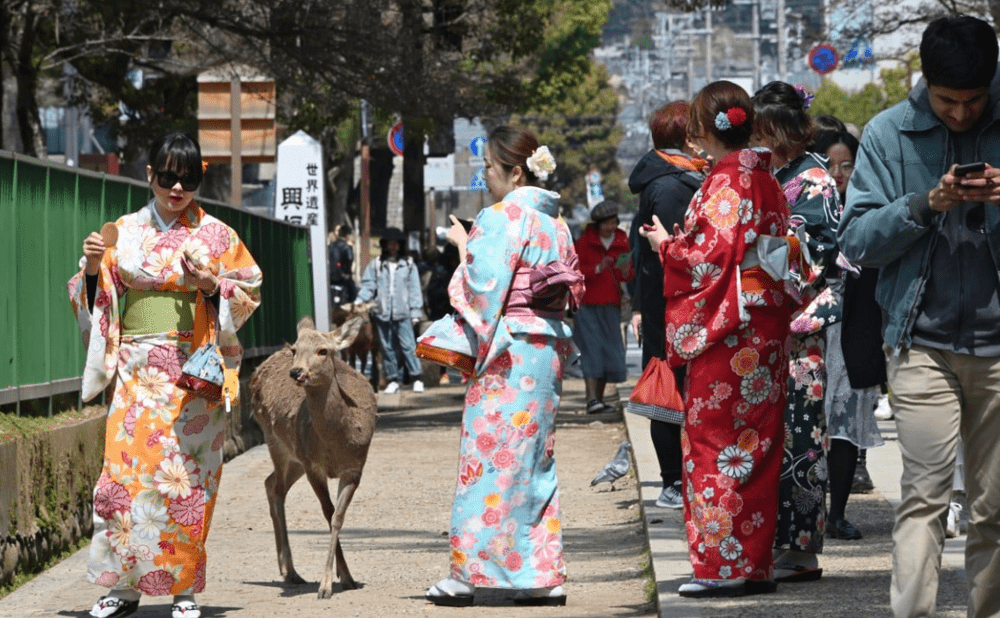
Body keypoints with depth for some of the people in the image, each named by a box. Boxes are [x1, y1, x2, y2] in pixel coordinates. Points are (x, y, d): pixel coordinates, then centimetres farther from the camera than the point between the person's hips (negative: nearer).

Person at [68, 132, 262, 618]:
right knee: (126, 465, -7)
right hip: (137, 372, 1)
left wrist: (212, 286, -12)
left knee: (185, 474, -2)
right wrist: (92, 268, -8)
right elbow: (98, 298, 12)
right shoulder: (124, 232, 8)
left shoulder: (214, 235, 3)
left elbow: (250, 293, 6)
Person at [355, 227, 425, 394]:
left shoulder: (408, 265, 7)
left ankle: (417, 378, -2)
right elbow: (368, 285, 6)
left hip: (403, 313, -2)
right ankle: (393, 379, 14)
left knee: (408, 345, -8)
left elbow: (414, 290, 6)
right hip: (382, 313, 2)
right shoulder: (376, 265, 9)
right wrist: (359, 300, -11)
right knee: (387, 347, 6)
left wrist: (415, 312, 1)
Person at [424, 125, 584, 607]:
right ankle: (543, 575, 7)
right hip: (549, 350, 8)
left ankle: (470, 572, -3)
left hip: (508, 351, -8)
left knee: (489, 458, -5)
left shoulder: (502, 217, -12)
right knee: (534, 460, 10)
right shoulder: (555, 222, 13)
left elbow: (482, 283, -17)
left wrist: (463, 245, 0)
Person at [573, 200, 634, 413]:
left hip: (611, 305, 4)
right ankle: (592, 400, -21)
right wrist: (598, 269, -19)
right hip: (588, 304, -4)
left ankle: (600, 399, 13)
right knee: (591, 349, -13)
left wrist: (626, 271, -14)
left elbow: (628, 277, 9)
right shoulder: (585, 242, 1)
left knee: (609, 350, 3)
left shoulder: (622, 243, 10)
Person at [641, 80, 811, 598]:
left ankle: (723, 565, -3)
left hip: (727, 332, -8)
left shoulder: (723, 183, -13)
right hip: (768, 329, 8)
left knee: (714, 440, -3)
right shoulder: (767, 181, 12)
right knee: (756, 442, 9)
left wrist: (668, 244, 0)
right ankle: (755, 563, 12)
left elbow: (712, 257, -18)